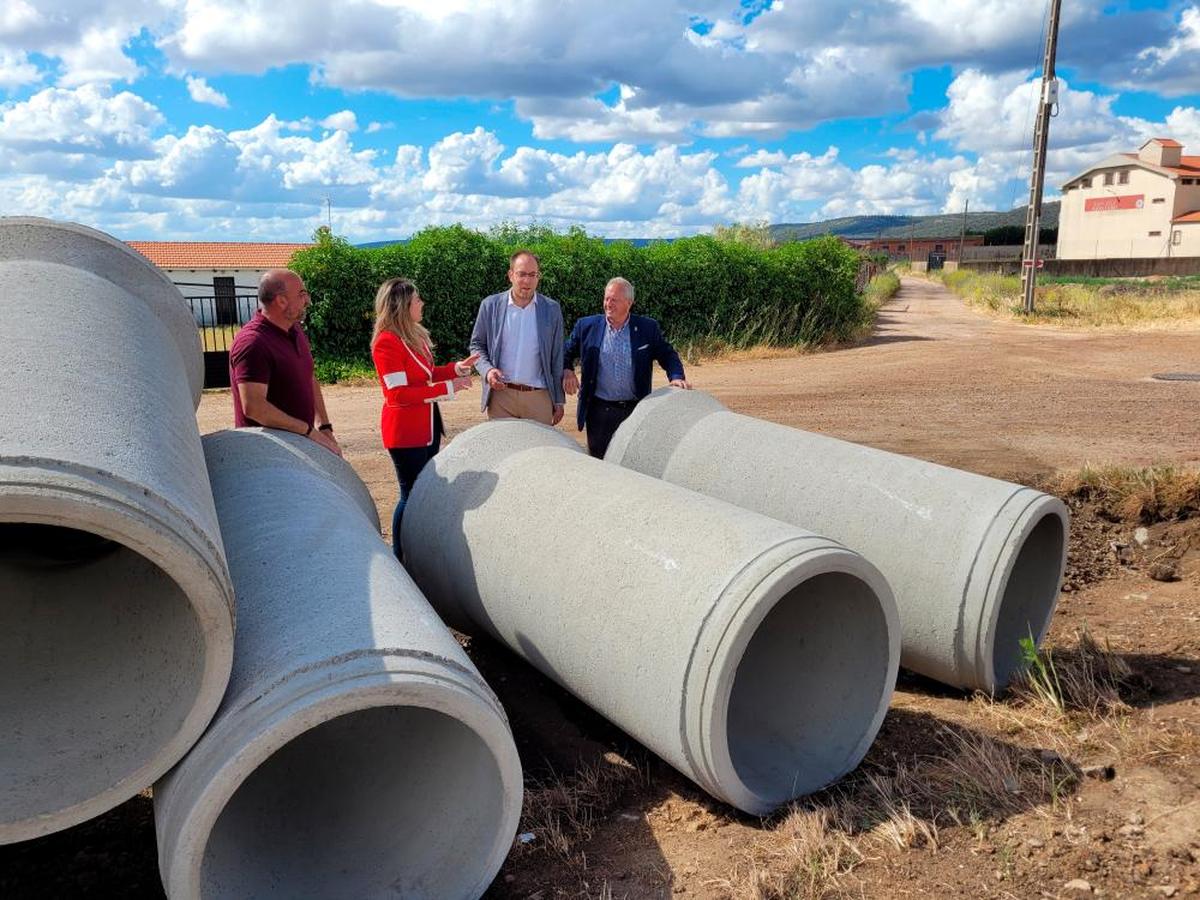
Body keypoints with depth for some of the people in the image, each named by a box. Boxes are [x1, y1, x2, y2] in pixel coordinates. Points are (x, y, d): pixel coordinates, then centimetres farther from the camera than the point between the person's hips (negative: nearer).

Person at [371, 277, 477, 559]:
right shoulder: (387, 342, -19)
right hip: (405, 431, -9)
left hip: (428, 425, 9)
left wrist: (458, 368, 3)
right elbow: (398, 393, -23)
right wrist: (448, 388, -21)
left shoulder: (415, 335, 8)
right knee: (411, 494, -1)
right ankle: (399, 557, 12)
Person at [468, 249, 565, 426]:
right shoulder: (490, 305, 2)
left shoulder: (551, 309, 3)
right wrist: (487, 370, -10)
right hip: (500, 394, 0)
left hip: (539, 398, 0)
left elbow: (557, 357, 7)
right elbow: (476, 344, 10)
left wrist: (559, 401, 7)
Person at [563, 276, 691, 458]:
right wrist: (566, 370, -7)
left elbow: (668, 355, 6)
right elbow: (566, 353, 12)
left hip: (636, 410, 0)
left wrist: (676, 377, -12)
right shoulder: (587, 326, 2)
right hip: (599, 411, 0)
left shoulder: (647, 328, 1)